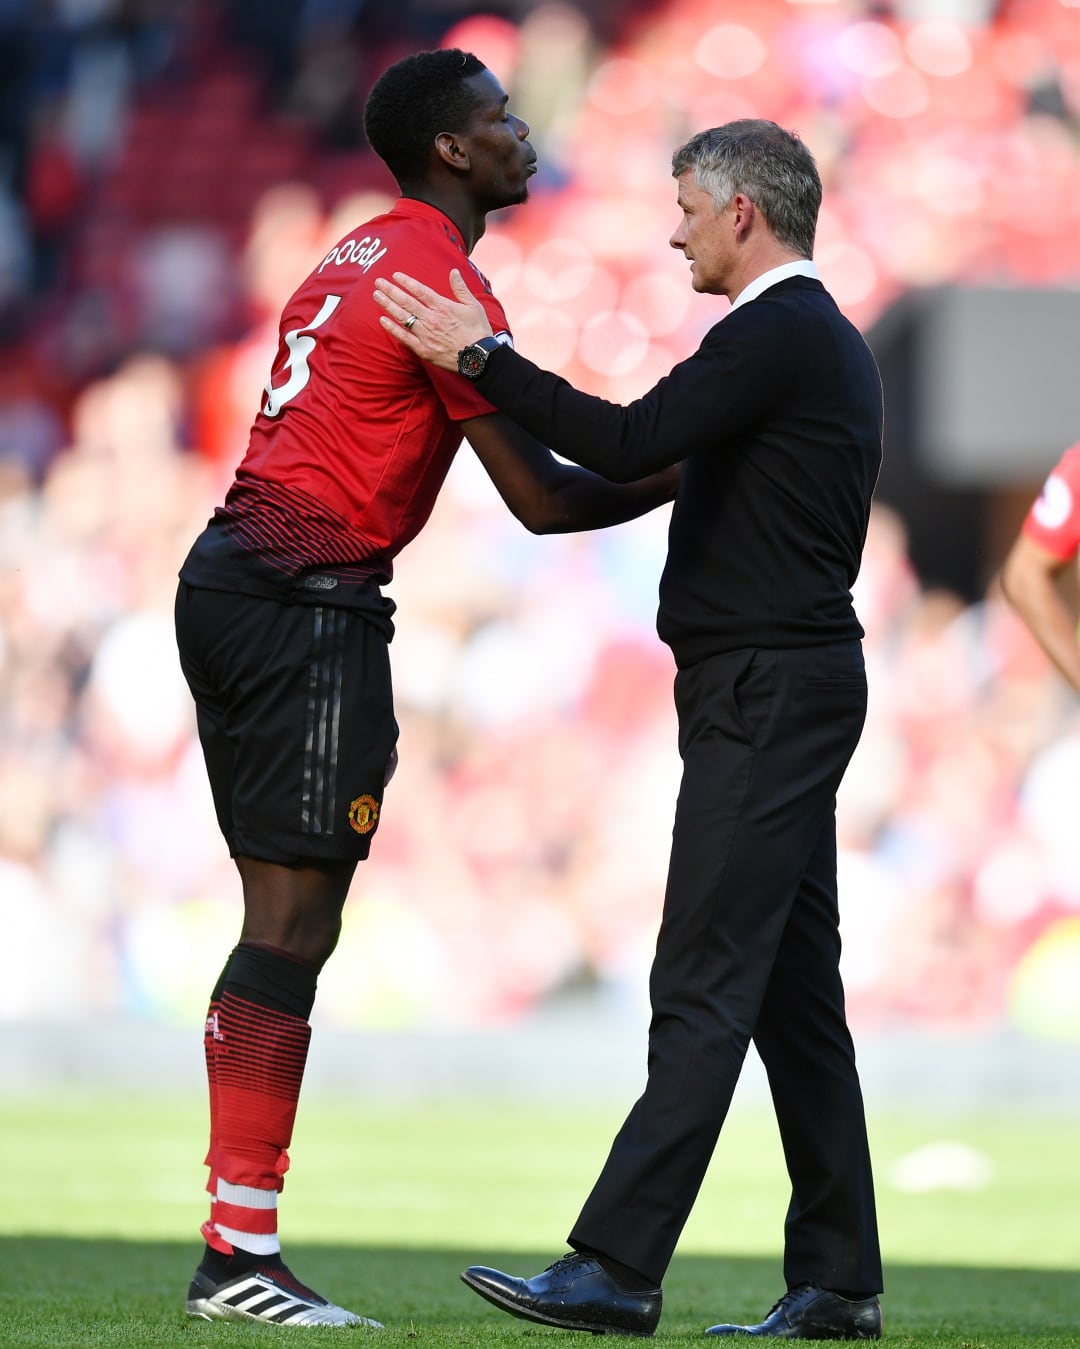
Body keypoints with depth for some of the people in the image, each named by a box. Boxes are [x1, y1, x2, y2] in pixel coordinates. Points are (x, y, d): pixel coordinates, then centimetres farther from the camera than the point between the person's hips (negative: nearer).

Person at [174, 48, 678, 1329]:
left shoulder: (355, 259, 19)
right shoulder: (442, 283, -10)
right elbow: (542, 501, -10)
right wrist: (684, 478, 3)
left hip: (230, 584, 10)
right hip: (310, 607, -10)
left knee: (286, 921, 10)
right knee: (295, 923, -9)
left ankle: (235, 1248, 9)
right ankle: (239, 1257, -11)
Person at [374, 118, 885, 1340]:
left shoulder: (777, 336, -14)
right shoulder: (825, 341, 19)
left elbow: (629, 444, -23)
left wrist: (480, 358, -15)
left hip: (765, 689, -10)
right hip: (795, 679, 10)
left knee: (705, 985, -12)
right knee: (793, 985, 9)